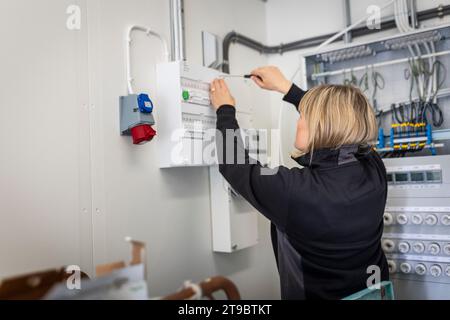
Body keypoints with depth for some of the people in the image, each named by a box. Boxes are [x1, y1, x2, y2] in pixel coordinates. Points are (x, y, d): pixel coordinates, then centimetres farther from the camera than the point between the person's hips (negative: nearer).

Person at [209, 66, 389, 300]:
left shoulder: (292, 191, -31)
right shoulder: (374, 170, -16)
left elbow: (233, 164, -14)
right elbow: (337, 118, 1)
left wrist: (225, 110, -1)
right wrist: (285, 87, 6)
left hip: (317, 294, -4)